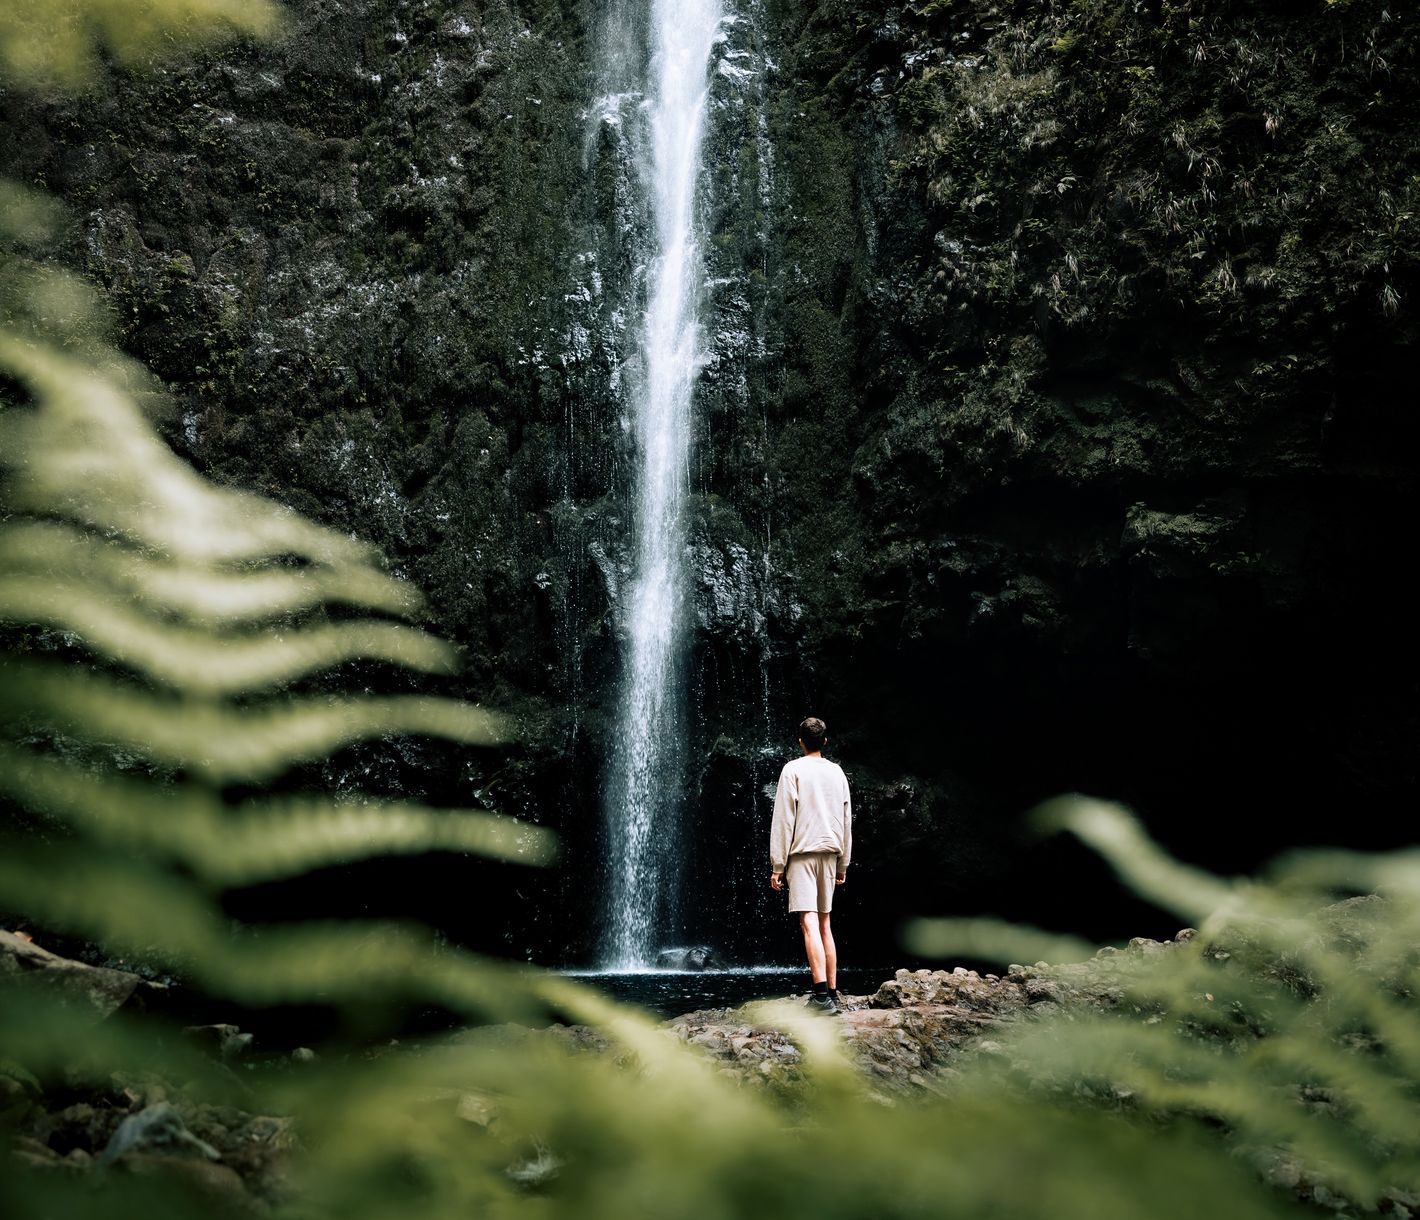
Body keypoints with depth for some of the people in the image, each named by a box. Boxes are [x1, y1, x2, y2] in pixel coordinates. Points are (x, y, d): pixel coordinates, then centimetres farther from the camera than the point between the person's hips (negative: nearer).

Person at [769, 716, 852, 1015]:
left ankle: (822, 994, -22)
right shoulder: (837, 772, 12)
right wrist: (843, 864, 20)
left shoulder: (793, 770, -4)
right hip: (829, 855, 6)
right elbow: (847, 821, 14)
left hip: (802, 854, -6)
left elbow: (783, 821, -8)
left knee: (809, 923, -12)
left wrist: (777, 865, -6)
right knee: (824, 924, 12)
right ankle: (832, 992, 12)